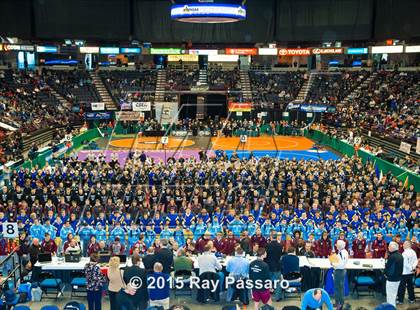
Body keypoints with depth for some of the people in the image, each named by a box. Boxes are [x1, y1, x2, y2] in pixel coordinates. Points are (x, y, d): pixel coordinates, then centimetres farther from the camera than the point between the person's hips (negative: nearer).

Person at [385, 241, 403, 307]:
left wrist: (386, 274, 2)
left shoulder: (392, 256, -24)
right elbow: (400, 267, 11)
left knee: (390, 296, 3)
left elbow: (387, 267, -16)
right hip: (398, 278, 9)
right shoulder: (400, 256, 3)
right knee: (394, 295, 21)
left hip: (392, 279, -8)